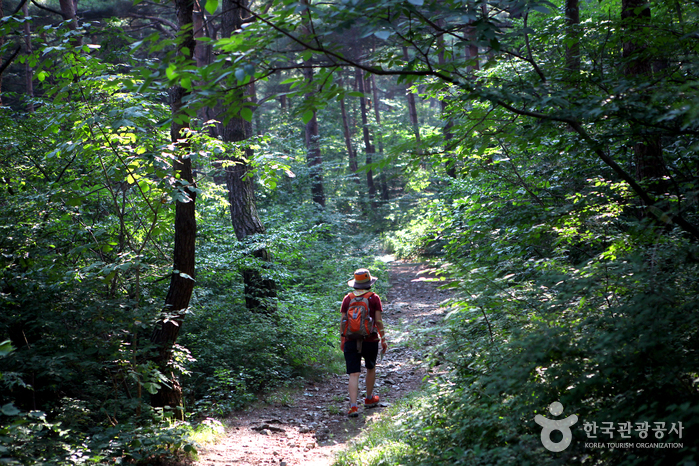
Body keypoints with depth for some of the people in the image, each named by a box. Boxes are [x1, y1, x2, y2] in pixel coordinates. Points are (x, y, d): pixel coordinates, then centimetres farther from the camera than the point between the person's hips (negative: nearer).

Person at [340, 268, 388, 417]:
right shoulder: (374, 298, -4)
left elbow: (343, 321, 2)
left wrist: (342, 339, 13)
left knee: (354, 374, -2)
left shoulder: (347, 298, 2)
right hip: (370, 340, -1)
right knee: (371, 368, 23)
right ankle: (369, 399, 37)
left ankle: (353, 406, -14)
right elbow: (378, 321, -5)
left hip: (351, 341, 1)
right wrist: (383, 340, 5)